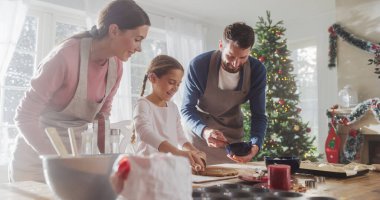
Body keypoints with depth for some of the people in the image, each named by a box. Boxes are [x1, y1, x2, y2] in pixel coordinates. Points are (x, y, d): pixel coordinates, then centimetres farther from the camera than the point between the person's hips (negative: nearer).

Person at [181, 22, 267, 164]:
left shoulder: (257, 71, -19)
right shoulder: (198, 65, -26)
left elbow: (258, 115, -14)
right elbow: (187, 109, -18)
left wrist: (255, 145, -33)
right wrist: (204, 131, -38)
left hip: (232, 134, 2)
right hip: (199, 129, -2)